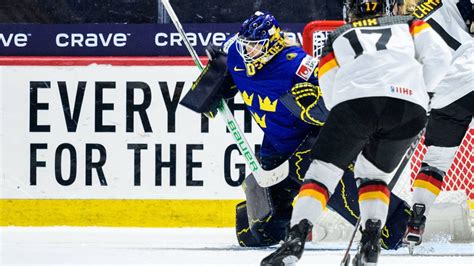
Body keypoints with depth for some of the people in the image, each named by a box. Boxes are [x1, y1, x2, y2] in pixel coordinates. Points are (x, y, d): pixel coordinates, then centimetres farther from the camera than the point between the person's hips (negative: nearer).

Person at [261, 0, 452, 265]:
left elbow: (330, 95, 24)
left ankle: (296, 240, -8)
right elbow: (439, 56, 16)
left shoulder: (337, 38, 33)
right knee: (373, 173, 23)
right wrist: (422, 89, 29)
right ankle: (371, 244, 6)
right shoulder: (408, 24, 33)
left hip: (353, 99, -1)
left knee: (323, 172, 10)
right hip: (410, 105, 1)